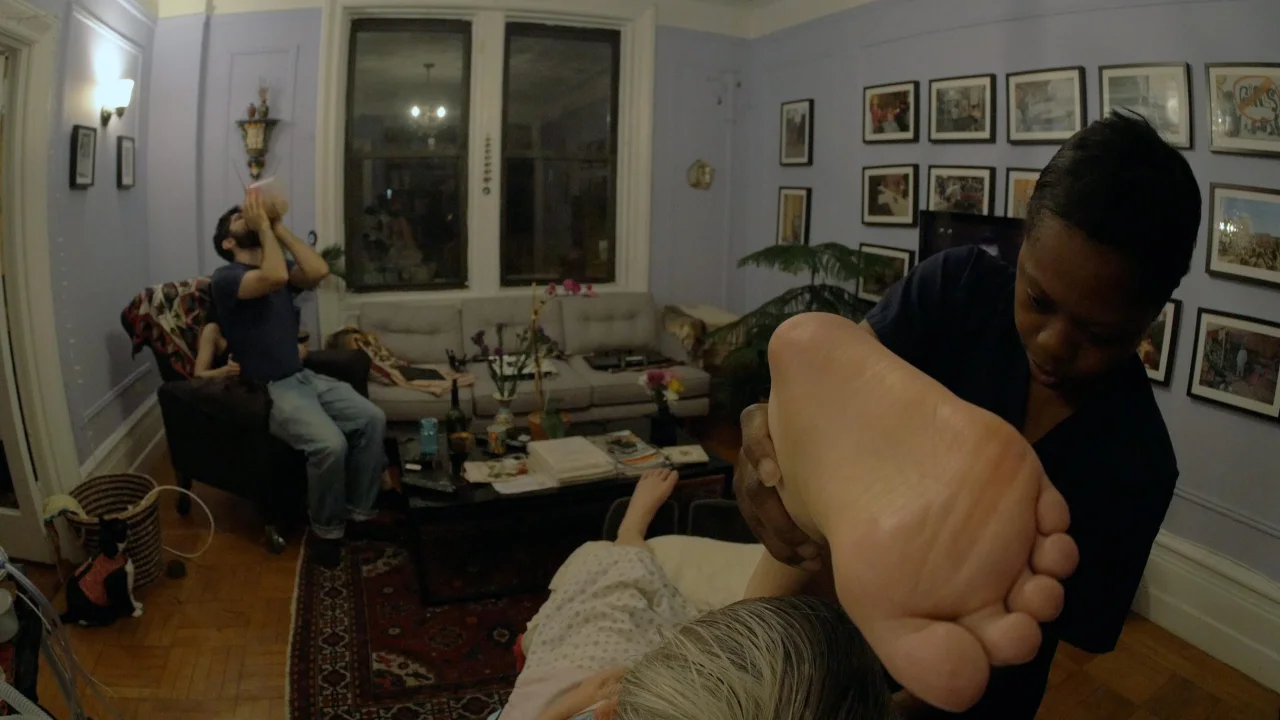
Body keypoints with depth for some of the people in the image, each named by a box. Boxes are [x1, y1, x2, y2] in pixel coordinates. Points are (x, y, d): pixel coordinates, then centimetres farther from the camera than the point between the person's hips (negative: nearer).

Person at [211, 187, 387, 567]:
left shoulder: (278, 269, 14)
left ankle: (359, 511, 3)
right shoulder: (226, 277, -9)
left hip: (305, 377, 7)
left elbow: (318, 271, -7)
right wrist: (263, 224, -17)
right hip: (266, 391, -7)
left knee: (373, 419, -12)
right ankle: (327, 528, -4)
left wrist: (279, 227, -5)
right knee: (330, 444, -29)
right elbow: (275, 278, -29)